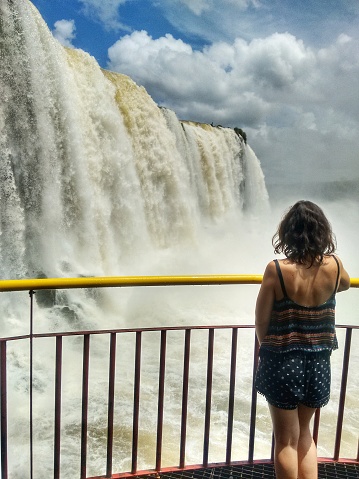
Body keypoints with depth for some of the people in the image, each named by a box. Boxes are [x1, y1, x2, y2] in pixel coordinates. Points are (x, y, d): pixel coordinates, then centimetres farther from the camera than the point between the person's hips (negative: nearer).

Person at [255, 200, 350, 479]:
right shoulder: (334, 266, -10)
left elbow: (261, 321, -10)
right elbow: (345, 284, 16)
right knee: (304, 433, 26)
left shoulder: (277, 269, -19)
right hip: (318, 364, 4)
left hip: (282, 364, -3)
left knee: (286, 439, 15)